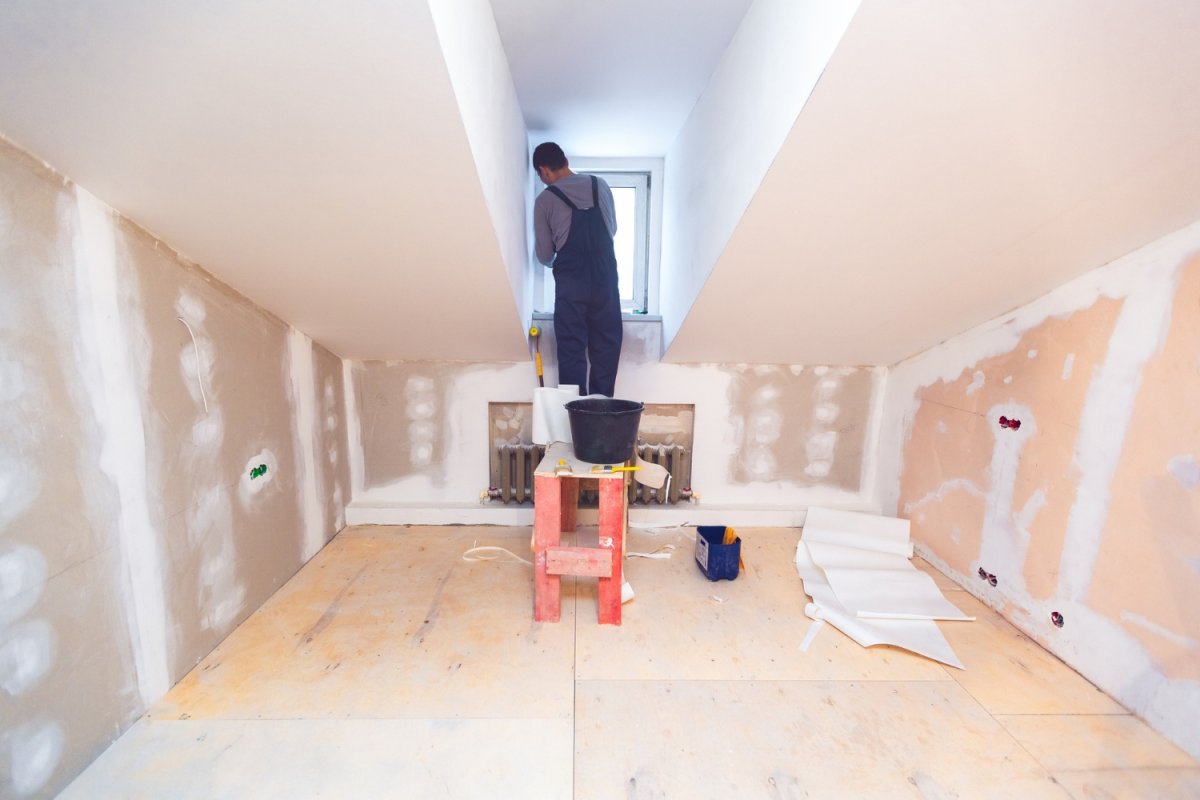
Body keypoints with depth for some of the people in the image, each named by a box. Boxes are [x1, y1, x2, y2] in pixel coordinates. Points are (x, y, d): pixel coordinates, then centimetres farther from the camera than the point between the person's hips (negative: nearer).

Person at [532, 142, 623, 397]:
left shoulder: (545, 200, 1)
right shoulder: (600, 185, 10)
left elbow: (544, 255, 5)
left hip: (571, 282, -3)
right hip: (605, 278, 3)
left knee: (572, 350, 5)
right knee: (606, 348, 11)